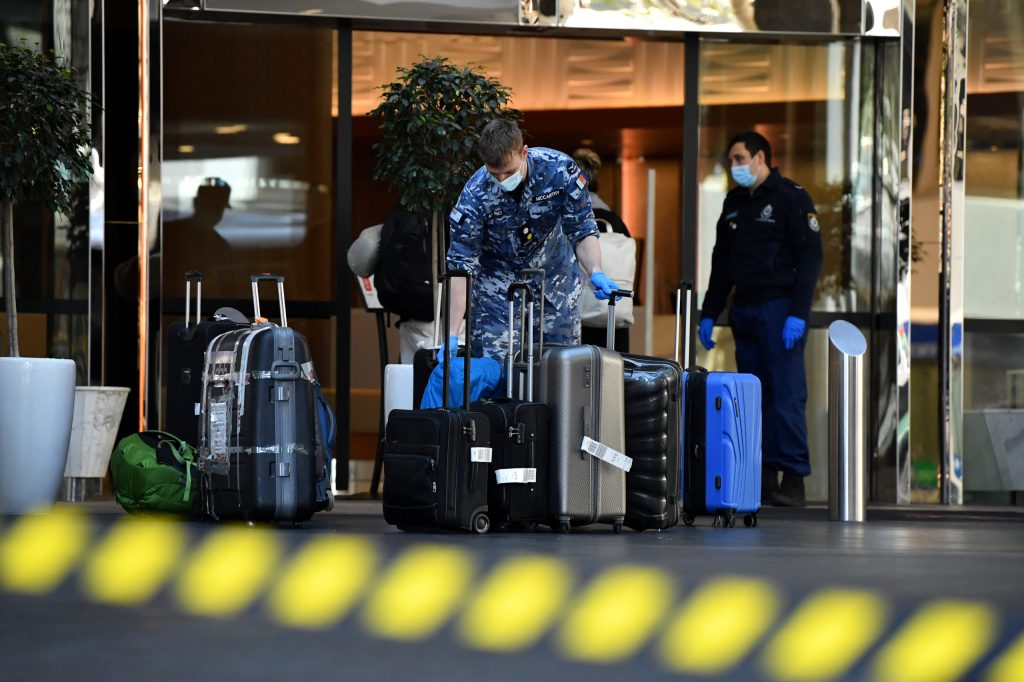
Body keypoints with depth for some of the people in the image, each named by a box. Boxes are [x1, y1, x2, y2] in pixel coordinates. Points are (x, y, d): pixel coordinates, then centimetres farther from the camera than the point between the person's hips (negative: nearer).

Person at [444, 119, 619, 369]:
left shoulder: (560, 168, -24)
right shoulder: (475, 195, -27)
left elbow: (582, 231, -12)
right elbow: (461, 267, -24)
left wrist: (595, 273, -31)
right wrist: (451, 336, -29)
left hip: (554, 270, 2)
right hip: (498, 277, -2)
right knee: (493, 362, -13)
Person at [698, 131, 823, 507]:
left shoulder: (791, 197, -4)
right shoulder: (735, 202, 16)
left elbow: (810, 257, -10)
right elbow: (721, 262, 22)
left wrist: (798, 314, -18)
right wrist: (708, 314, 15)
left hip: (779, 309, -7)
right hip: (744, 310, 7)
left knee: (786, 395, -8)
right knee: (753, 396, 5)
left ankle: (793, 479, -6)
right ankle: (762, 477, 8)